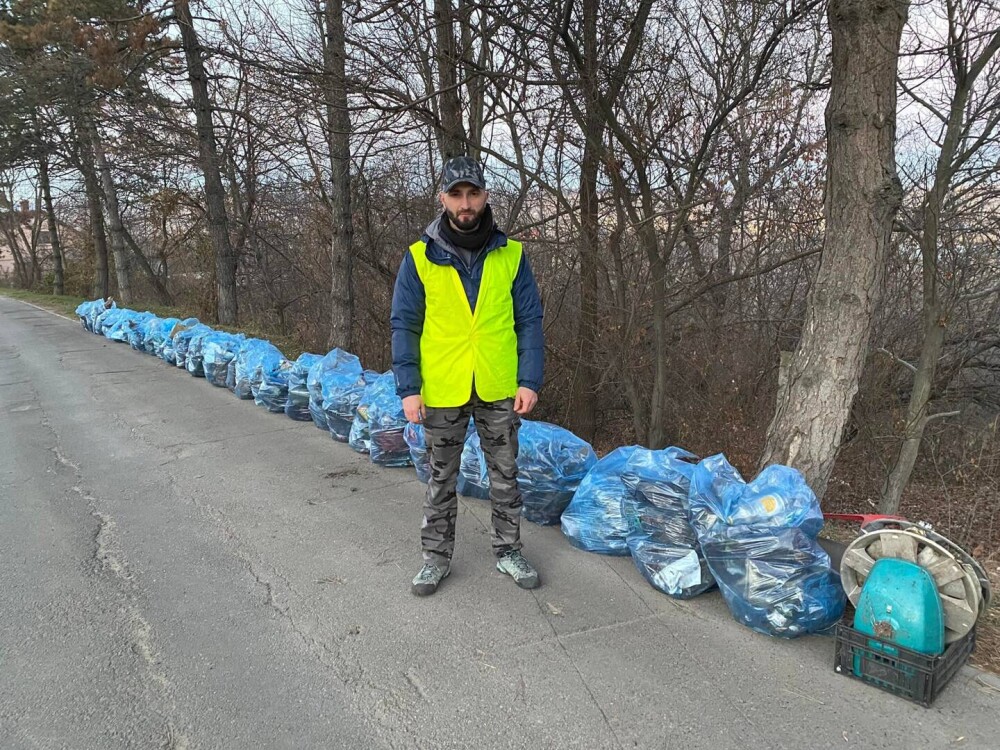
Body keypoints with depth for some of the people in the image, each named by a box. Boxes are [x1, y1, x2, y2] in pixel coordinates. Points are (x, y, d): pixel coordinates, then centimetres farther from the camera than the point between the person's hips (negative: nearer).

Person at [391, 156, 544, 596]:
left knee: (504, 474, 14)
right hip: (442, 390, -1)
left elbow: (529, 322, 0)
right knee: (442, 478, 14)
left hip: (499, 389, 1)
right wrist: (408, 389, -9)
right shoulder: (420, 257, -4)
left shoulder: (511, 255, -1)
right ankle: (437, 556, 30)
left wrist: (530, 381, -7)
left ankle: (507, 551, 32)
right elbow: (404, 326, -2)